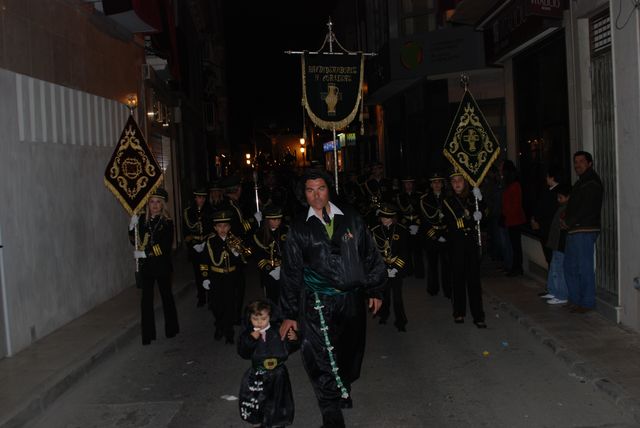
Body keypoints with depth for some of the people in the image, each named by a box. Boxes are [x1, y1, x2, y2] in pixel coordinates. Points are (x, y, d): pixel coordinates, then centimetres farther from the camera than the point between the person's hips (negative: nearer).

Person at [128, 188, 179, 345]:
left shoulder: (167, 222, -10)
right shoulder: (142, 219, 0)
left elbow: (165, 248, -15)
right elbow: (135, 241, 3)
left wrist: (145, 253, -20)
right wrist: (132, 226, -12)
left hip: (162, 265, -2)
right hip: (145, 266, 2)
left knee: (166, 296, 13)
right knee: (146, 298, 1)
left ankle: (171, 329, 30)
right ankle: (147, 334, 8)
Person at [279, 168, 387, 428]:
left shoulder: (351, 219, 5)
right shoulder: (300, 228, 1)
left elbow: (370, 256, 11)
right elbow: (291, 272, 3)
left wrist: (375, 290, 9)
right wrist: (290, 314, 2)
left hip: (352, 300, 2)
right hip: (317, 304, -2)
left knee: (350, 353, 17)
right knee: (323, 359, -9)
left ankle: (344, 389, 45)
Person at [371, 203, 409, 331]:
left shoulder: (401, 230, -4)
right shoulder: (375, 231, -1)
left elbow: (404, 252, -3)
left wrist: (395, 268, -10)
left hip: (397, 269, -2)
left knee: (397, 295, -3)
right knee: (384, 294, 12)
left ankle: (400, 321, 8)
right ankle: (384, 315, 33)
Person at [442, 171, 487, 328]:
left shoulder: (472, 198, 5)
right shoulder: (448, 201, 1)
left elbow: (482, 216, 0)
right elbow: (451, 224, -7)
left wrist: (479, 200, -12)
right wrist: (472, 218, -12)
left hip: (472, 243, 1)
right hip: (456, 244, -1)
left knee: (474, 278, -2)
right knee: (458, 278, 5)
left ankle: (478, 316, 1)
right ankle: (459, 313, 18)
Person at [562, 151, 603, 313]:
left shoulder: (592, 182, -10)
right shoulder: (581, 182, 21)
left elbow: (586, 208, -18)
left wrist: (569, 222, -11)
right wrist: (567, 219, 8)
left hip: (585, 230, -10)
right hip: (574, 230, 10)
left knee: (584, 267, -5)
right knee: (570, 266, 13)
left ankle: (587, 303, 3)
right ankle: (575, 299, 22)